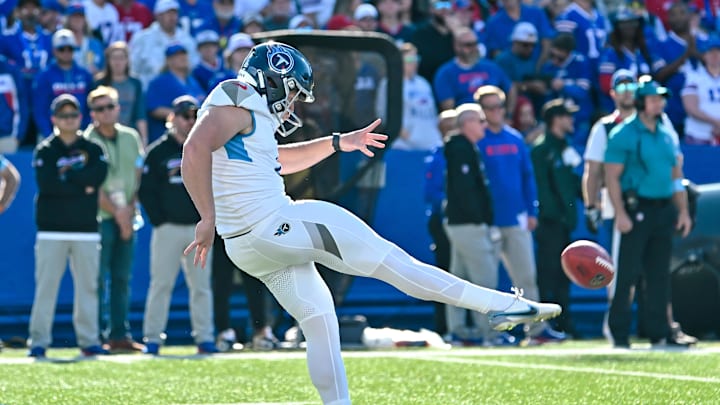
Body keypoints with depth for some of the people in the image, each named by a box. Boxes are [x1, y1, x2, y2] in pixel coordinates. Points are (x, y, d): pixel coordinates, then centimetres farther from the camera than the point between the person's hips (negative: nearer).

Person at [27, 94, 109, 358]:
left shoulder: (92, 149, 11)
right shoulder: (44, 150, 4)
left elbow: (98, 176, -9)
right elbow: (46, 183, -13)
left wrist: (66, 174, -9)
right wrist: (82, 187, -10)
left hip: (86, 229, 2)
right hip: (52, 229, -2)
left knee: (88, 286, 3)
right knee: (46, 286, -5)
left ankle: (89, 341, 8)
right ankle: (39, 341, -3)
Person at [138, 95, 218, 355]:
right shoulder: (158, 151, 3)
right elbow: (145, 191, 1)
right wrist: (159, 221, -6)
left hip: (199, 228, 3)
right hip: (168, 227, -3)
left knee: (201, 286, 2)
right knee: (161, 285, -4)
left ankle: (204, 338, 5)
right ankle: (152, 338, -1)